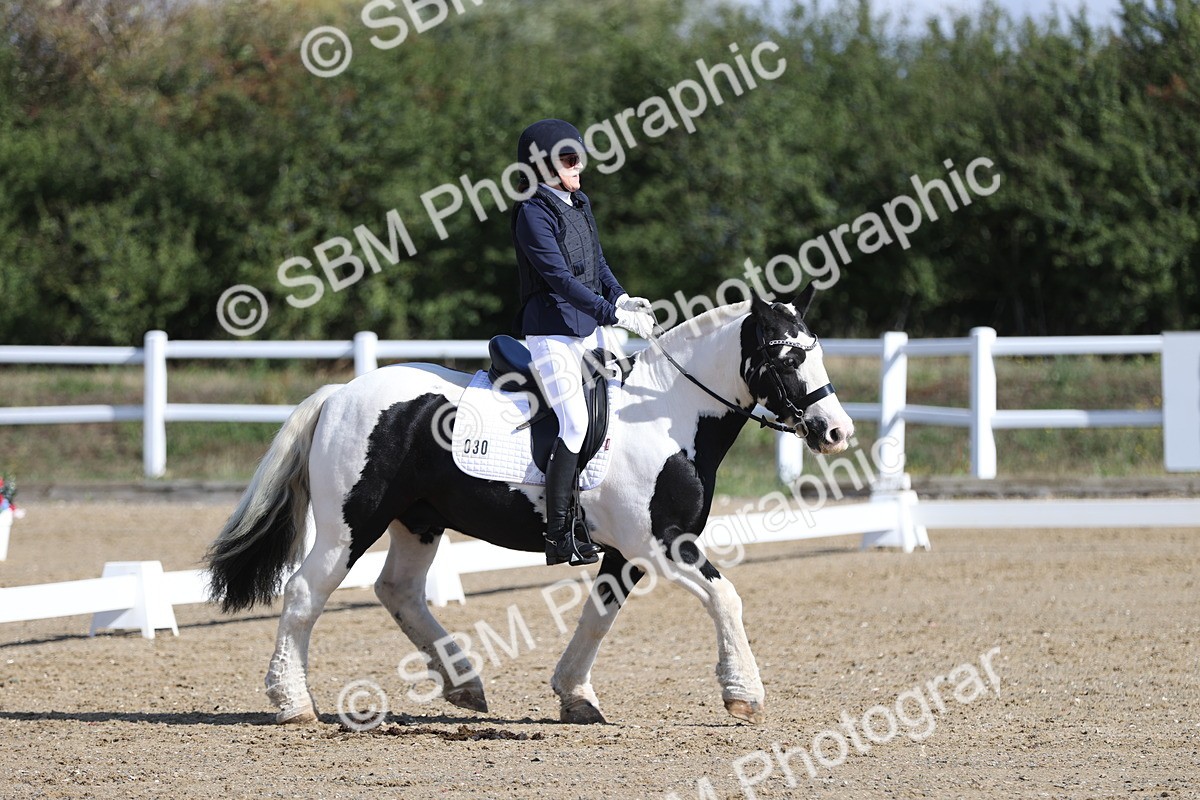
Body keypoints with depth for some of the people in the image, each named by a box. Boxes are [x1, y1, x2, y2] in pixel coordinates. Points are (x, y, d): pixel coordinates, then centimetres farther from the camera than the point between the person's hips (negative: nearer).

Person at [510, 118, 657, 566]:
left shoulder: (580, 205, 12)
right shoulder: (534, 214, -14)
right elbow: (560, 278, -21)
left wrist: (621, 298, 1)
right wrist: (615, 315, -25)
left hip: (590, 329, 9)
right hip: (552, 333, -9)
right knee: (575, 424, -17)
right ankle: (558, 537, -15)